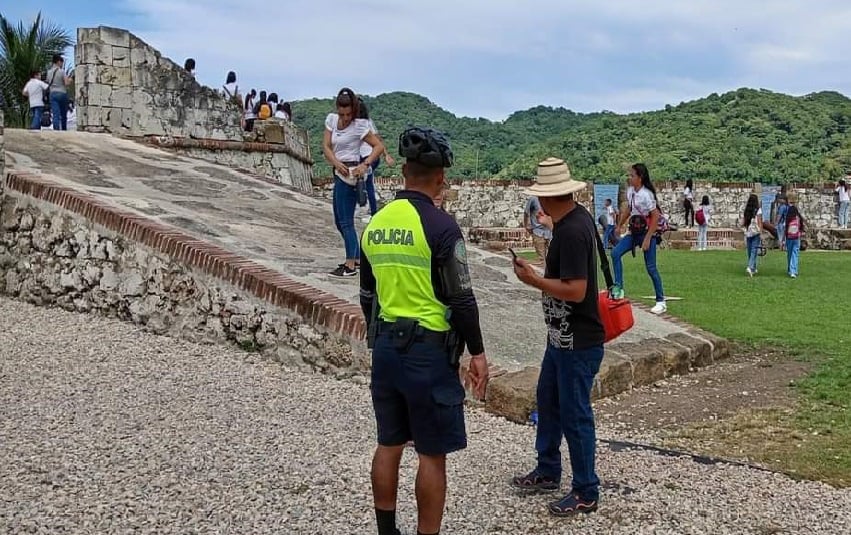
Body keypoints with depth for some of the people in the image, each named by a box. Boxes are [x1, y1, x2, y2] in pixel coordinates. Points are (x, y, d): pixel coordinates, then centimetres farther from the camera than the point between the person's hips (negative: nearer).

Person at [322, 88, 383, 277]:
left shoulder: (359, 126, -12)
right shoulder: (332, 119, 5)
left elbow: (379, 146, -14)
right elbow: (326, 146, -1)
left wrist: (365, 165, -27)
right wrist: (337, 163, -18)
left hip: (350, 174, -8)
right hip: (339, 173, 8)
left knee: (345, 222, -7)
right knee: (339, 221, 15)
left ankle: (350, 266, -4)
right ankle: (357, 258, 25)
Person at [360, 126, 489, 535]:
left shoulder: (376, 223, 5)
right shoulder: (440, 225, -15)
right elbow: (461, 298, -14)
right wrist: (477, 352, -5)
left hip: (386, 346, 7)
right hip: (429, 350, -7)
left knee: (389, 444, 16)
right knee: (432, 454, 3)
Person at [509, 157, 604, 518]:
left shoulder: (571, 231, -25)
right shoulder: (579, 217, 5)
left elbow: (575, 291, -29)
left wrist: (533, 280, -18)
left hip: (578, 342, -10)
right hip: (562, 336, 10)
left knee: (574, 415, 2)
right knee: (548, 401, 22)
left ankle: (586, 492, 17)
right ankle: (547, 472, 38)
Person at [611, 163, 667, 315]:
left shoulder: (646, 195, -20)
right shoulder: (630, 191, 3)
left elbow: (656, 217, -20)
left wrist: (647, 239, -21)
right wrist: (619, 225, 19)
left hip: (648, 233, -7)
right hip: (634, 231, 7)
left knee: (651, 268, -4)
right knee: (615, 253, -9)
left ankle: (661, 302, 6)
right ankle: (618, 288, -6)